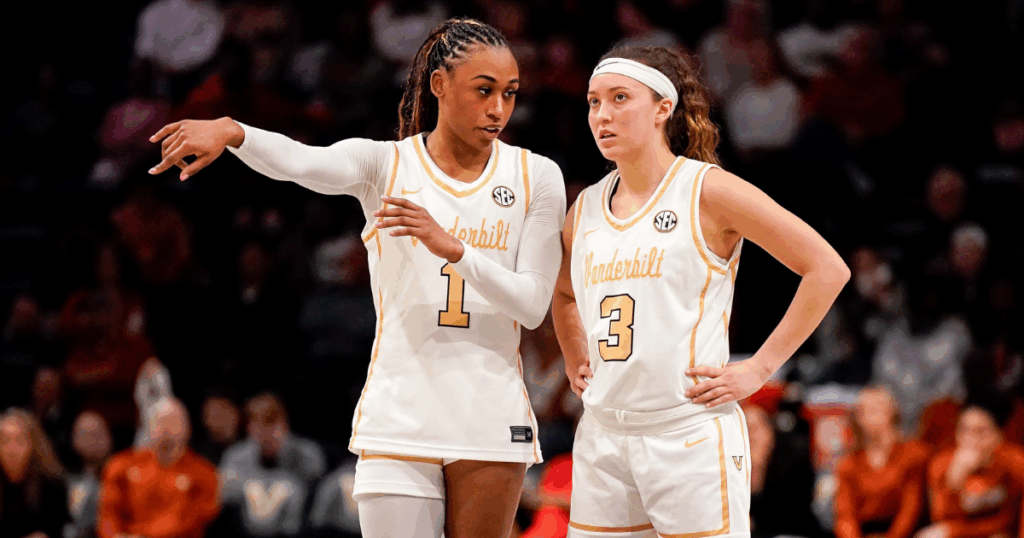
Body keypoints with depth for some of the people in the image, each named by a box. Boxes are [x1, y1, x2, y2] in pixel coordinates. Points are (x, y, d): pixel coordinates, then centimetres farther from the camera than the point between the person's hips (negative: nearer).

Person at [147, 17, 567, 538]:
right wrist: (232, 132, -43)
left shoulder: (536, 177, 3)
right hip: (398, 422, -1)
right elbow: (302, 162, -21)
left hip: (492, 424, 1)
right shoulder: (383, 163, 1)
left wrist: (451, 246, -19)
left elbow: (533, 304, -3)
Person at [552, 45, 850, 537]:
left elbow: (827, 268, -7)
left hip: (690, 437, -6)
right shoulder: (586, 209, 13)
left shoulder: (708, 191, -5)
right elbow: (563, 293, 35)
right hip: (602, 438, 6)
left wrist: (758, 369, -9)